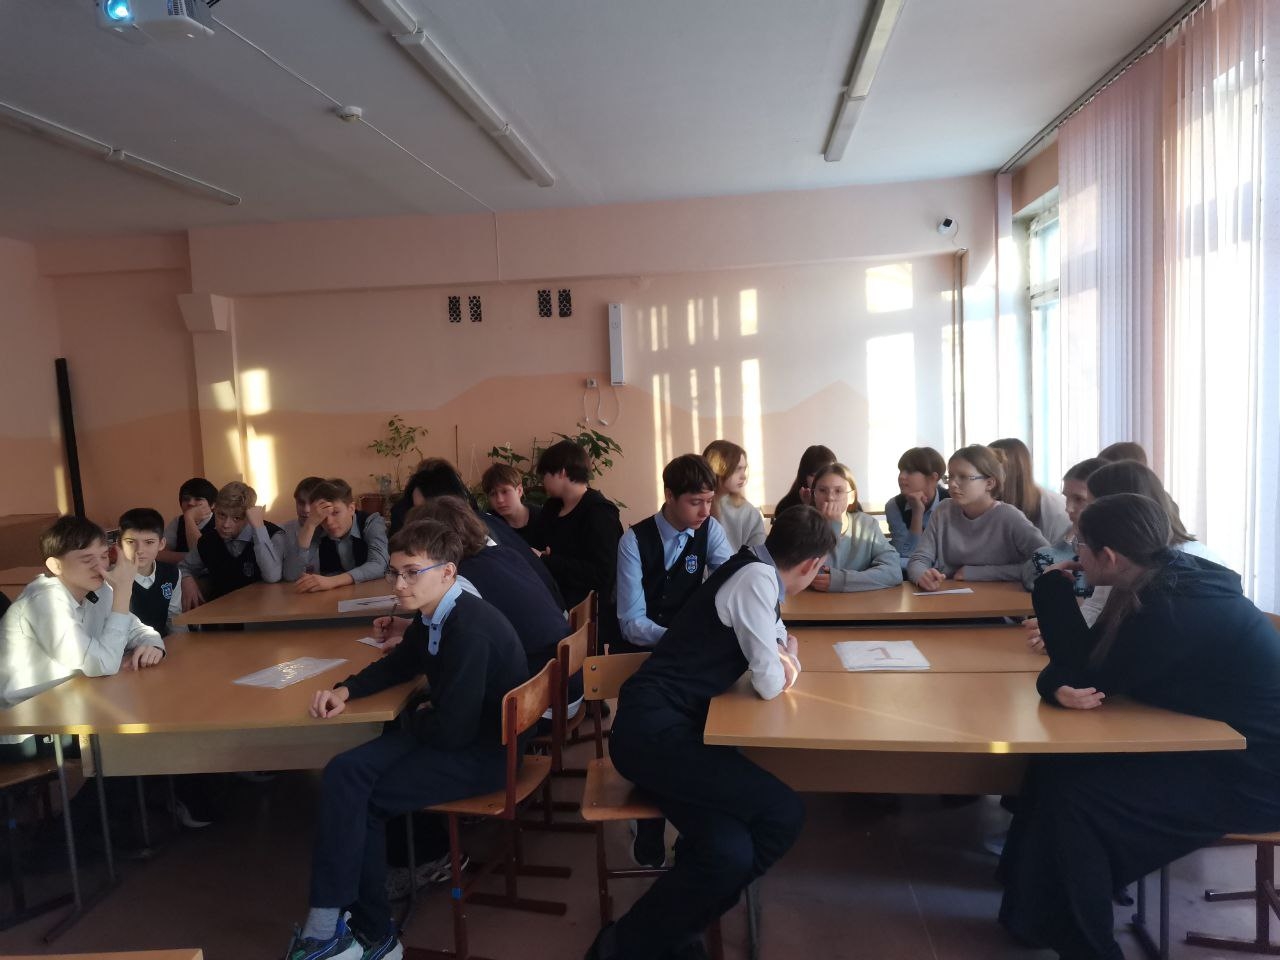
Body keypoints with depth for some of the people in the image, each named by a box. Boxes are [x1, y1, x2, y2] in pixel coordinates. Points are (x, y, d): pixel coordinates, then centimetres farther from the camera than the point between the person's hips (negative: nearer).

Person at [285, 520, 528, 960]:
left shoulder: (470, 632, -27)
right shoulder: (434, 616, 2)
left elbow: (451, 730, -27)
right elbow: (401, 663, 21)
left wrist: (411, 722, -4)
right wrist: (346, 690, 3)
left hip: (484, 753, -9)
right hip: (455, 733, 9)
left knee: (351, 791, -10)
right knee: (344, 773, -5)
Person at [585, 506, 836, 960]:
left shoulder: (757, 572, 15)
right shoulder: (757, 577, -13)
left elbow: (776, 639, 30)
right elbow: (771, 684, -12)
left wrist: (782, 656, 8)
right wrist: (780, 667, 10)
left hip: (663, 728, 9)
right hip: (654, 729, -9)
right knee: (783, 813, -15)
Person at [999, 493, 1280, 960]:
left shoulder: (1171, 610, -29)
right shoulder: (1170, 579, 1)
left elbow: (1090, 678, -17)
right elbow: (1093, 658, 3)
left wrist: (1053, 588, -14)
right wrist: (1059, 684, -21)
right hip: (1217, 743, 10)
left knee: (1074, 792, -15)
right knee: (1056, 763, 3)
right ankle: (1045, 911, 17)